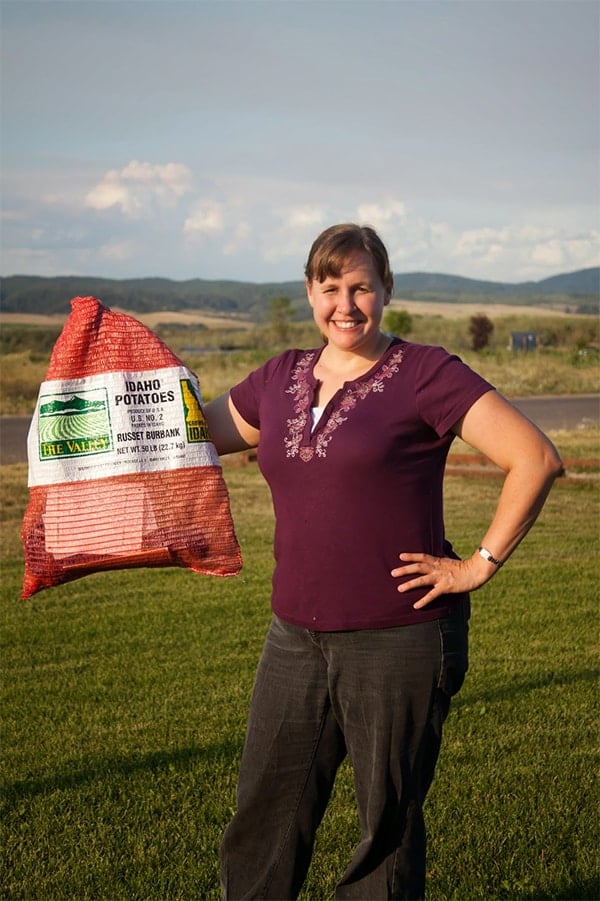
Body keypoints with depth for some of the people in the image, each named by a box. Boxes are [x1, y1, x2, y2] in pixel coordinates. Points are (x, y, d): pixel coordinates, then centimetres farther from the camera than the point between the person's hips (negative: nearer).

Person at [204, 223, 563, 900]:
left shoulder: (424, 374, -8)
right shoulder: (279, 379, 9)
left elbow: (535, 459, -13)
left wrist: (481, 564, -12)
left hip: (401, 639, -5)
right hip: (296, 636, 6)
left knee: (388, 829, 10)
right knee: (263, 821, 15)